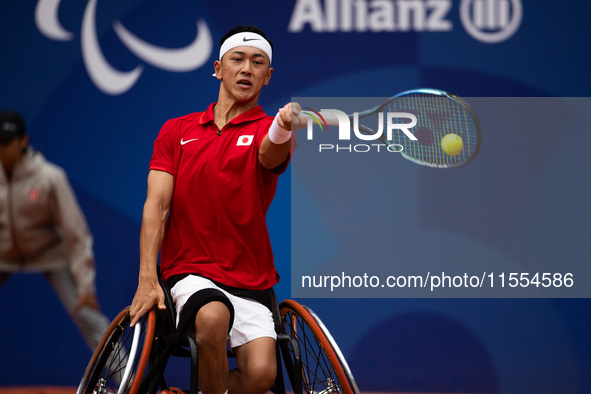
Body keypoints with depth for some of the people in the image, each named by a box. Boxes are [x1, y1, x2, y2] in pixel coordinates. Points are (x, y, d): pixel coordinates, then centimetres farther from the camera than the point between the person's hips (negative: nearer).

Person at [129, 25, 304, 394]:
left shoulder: (264, 129, 3)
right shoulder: (177, 131, 10)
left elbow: (270, 154, -23)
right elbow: (156, 205, 1)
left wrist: (284, 128, -49)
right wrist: (147, 278, -14)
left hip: (250, 278, 0)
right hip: (189, 271, 0)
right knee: (212, 316, -35)